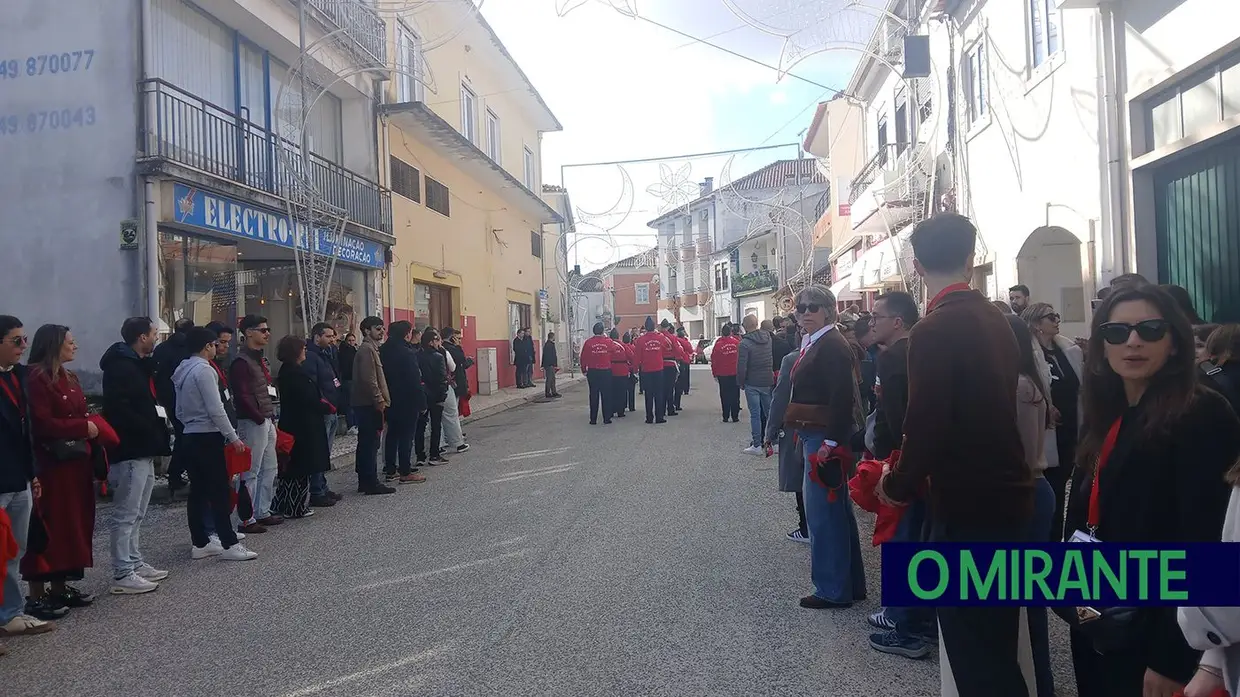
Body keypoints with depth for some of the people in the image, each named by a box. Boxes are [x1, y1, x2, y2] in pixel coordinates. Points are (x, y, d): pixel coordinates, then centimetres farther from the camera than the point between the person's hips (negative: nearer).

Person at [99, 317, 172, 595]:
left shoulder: (141, 365, 17)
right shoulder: (120, 366, -15)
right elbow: (117, 408, -24)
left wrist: (160, 415, 5)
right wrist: (148, 427, -20)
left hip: (143, 449, 11)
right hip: (129, 450, -11)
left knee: (136, 513, 17)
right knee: (126, 514, -5)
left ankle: (135, 564, 27)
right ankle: (122, 575, 1)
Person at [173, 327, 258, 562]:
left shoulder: (182, 371, 14)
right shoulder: (204, 370, -14)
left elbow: (179, 412, 20)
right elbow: (216, 410, -18)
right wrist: (233, 437, -14)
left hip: (190, 436, 9)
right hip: (207, 437, -9)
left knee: (198, 490, 11)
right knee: (220, 491, -6)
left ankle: (200, 543, 15)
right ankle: (229, 545, -4)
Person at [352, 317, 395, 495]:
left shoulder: (370, 348, 19)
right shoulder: (367, 349, -12)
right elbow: (369, 379, -20)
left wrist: (381, 400, 17)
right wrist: (380, 400, -16)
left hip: (367, 404, 10)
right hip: (369, 405, -10)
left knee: (366, 444, 13)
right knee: (370, 444, -7)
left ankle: (365, 482, 19)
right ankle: (371, 484, -4)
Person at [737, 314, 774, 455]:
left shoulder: (745, 343, -15)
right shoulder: (768, 338, 4)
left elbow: (741, 367, -14)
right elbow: (773, 359, 6)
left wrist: (741, 383, -2)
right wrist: (772, 376, 13)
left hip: (752, 384, -5)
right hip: (768, 382, 5)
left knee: (755, 414, 0)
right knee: (769, 412, 12)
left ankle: (757, 445, 2)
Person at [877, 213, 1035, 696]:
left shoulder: (933, 330, -19)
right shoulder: (996, 318, 5)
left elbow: (926, 426, -22)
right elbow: (994, 404, 11)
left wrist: (899, 484, -5)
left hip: (967, 501, -8)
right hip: (1006, 490, 9)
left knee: (972, 643, 4)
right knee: (999, 635, 23)